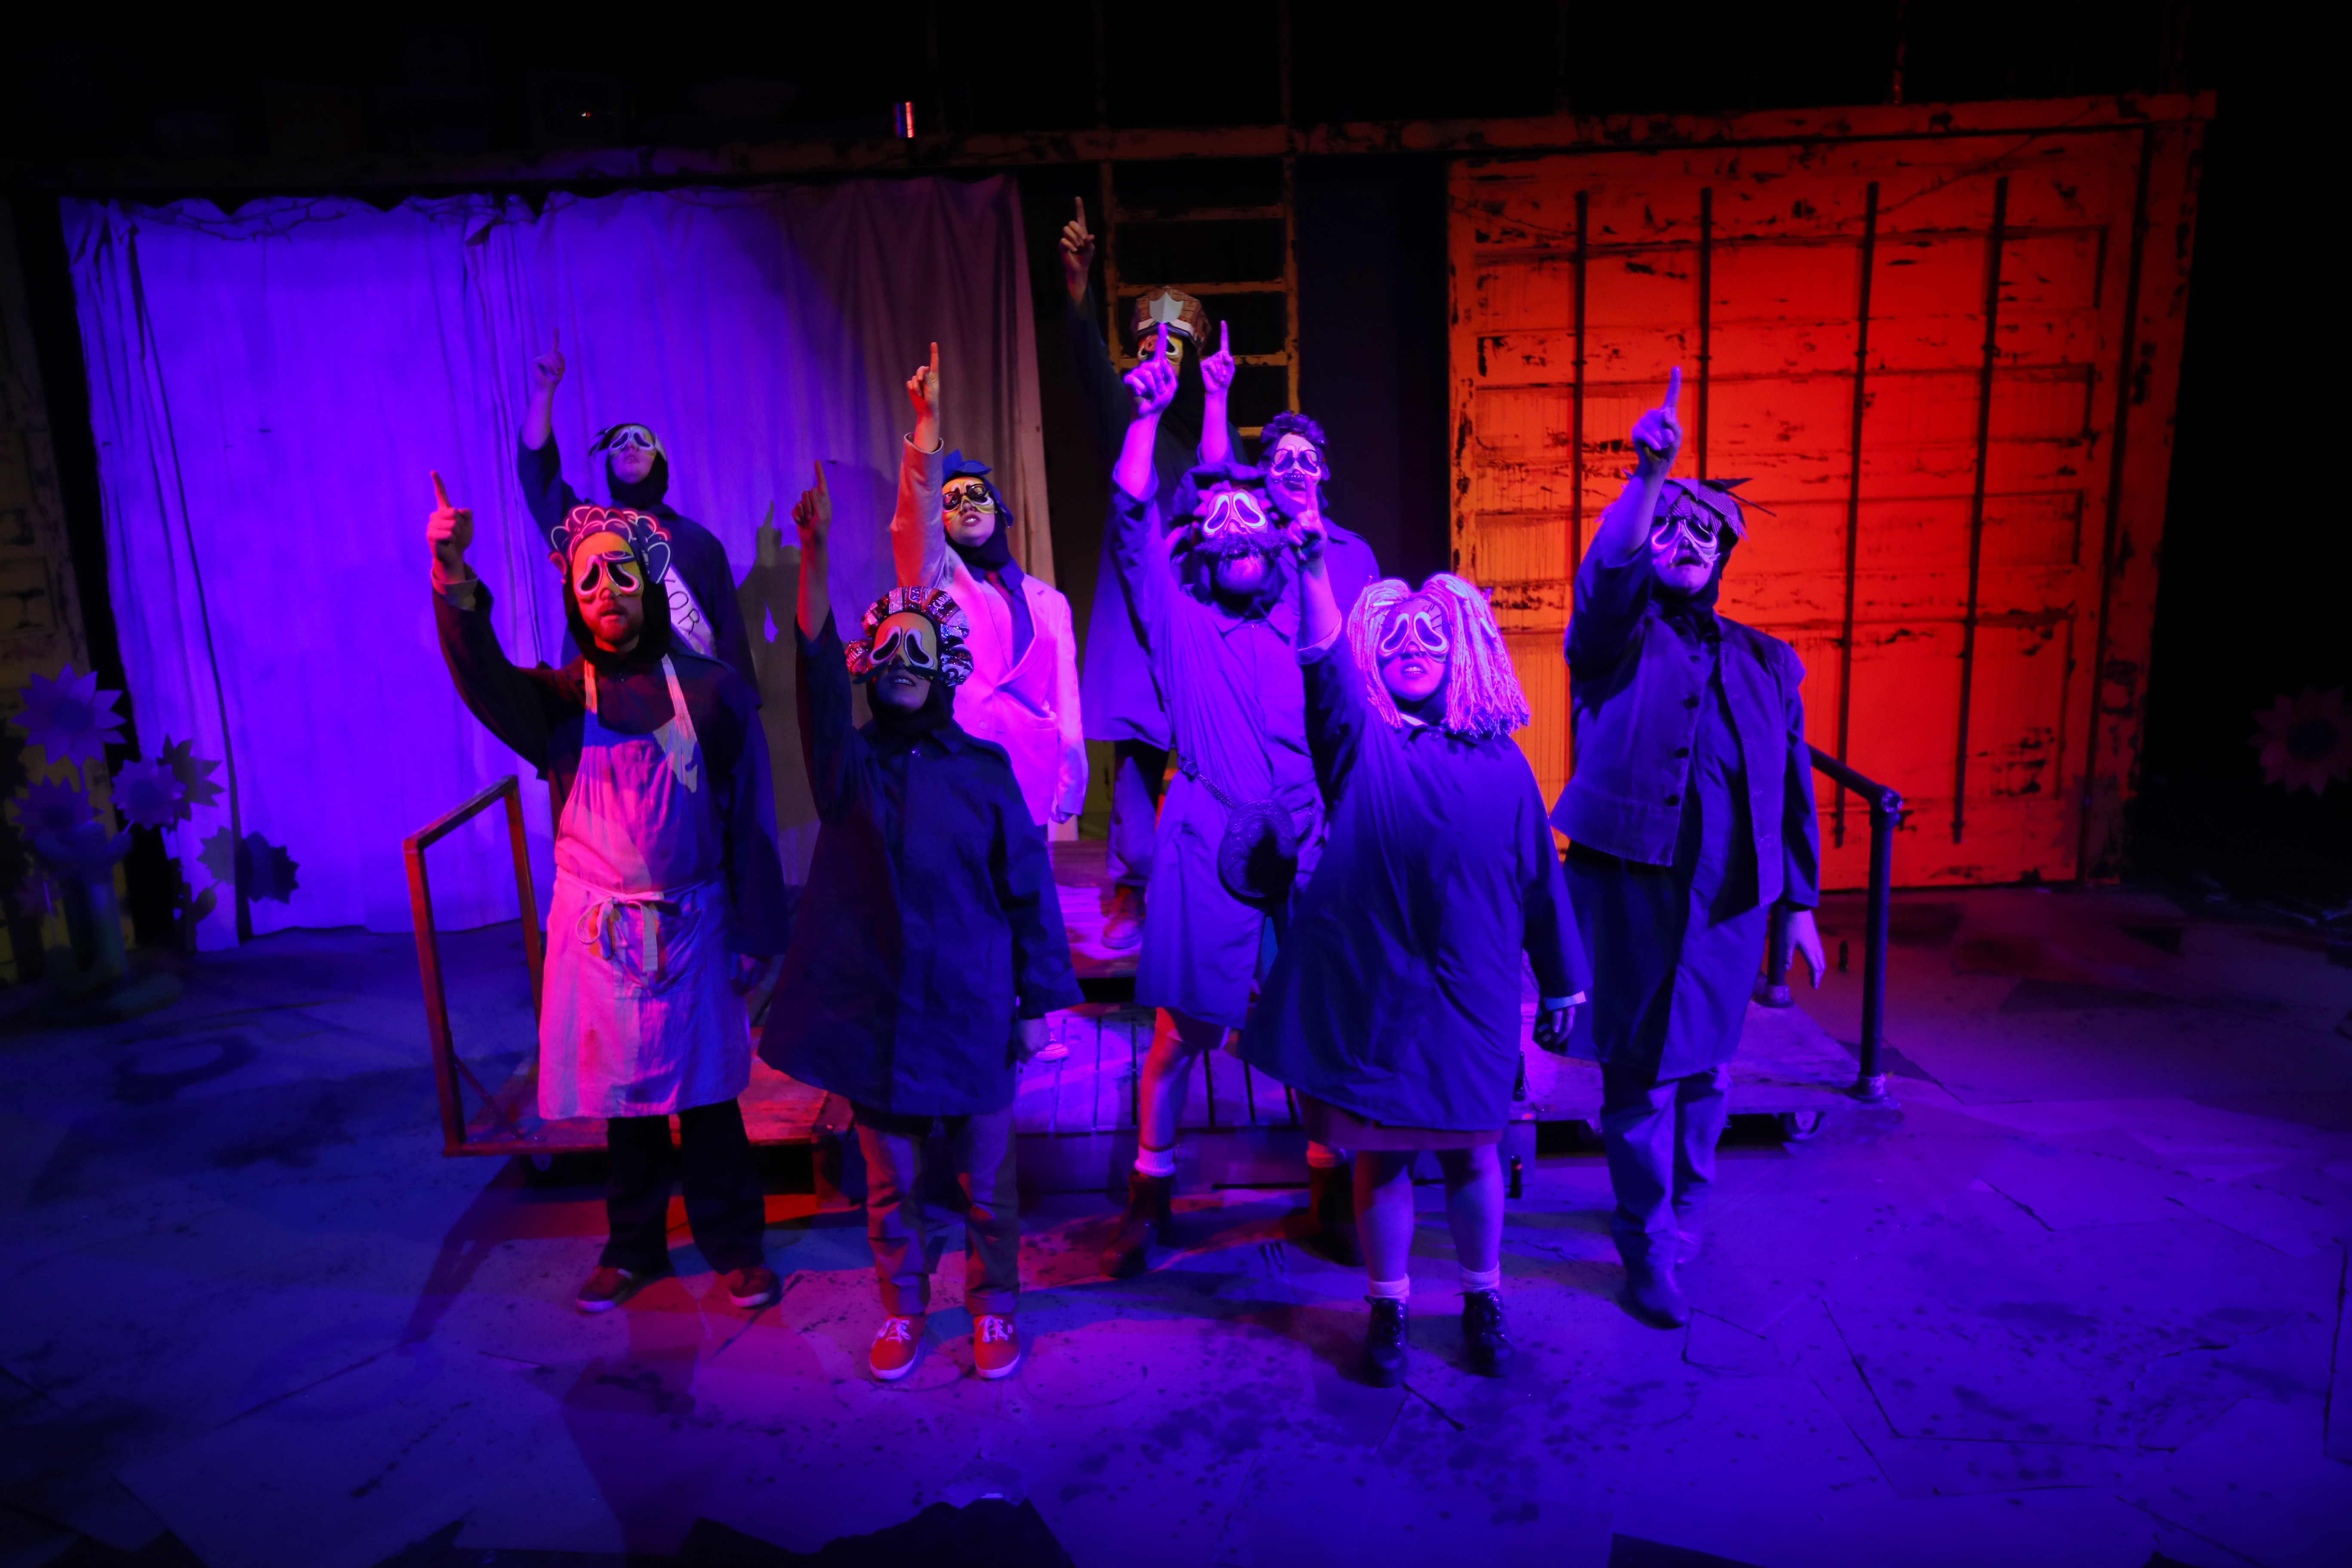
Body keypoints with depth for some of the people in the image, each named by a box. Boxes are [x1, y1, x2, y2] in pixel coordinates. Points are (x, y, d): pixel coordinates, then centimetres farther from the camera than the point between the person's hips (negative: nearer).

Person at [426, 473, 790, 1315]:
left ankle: (734, 1243, 27)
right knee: (624, 1095, 14)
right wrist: (455, 584, -42)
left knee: (707, 1093, 8)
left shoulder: (710, 690, -3)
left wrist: (756, 936, -3)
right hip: (599, 928, 2)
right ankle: (634, 1246, 33)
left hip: (691, 926, -1)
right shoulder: (561, 698, 0)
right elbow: (484, 679, -24)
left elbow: (750, 820, -2)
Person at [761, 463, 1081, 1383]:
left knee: (985, 1183, 12)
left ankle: (994, 1308, 34)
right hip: (873, 1008, 1)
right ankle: (902, 1310, 37)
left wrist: (1039, 1001, 0)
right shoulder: (849, 761, -2)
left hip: (970, 1014, -1)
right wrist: (815, 553, -31)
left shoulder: (983, 770, -3)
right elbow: (816, 670, -19)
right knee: (890, 1184, 16)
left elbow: (1028, 887, 0)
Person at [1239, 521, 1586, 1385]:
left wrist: (1560, 984, 13)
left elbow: (1539, 878, 9)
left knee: (1470, 1153, 11)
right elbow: (1324, 659, -19)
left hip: (1468, 995, 1)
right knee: (1381, 1157, 9)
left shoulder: (1500, 761, 4)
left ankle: (1482, 1300, 33)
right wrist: (1313, 565, -34)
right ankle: (1388, 1309, 28)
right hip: (1370, 989, -1)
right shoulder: (1360, 740, 0)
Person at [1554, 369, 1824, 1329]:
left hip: (1729, 900, 4)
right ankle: (1650, 1246, 15)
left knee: (1704, 1068, 14)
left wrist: (1801, 902, 13)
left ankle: (1683, 1212, 36)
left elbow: (1793, 787, 15)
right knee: (1641, 1074, 1)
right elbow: (1608, 571, -21)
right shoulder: (1618, 637, 3)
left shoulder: (1765, 663, 14)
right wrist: (1647, 476, -34)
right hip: (1631, 887, -4)